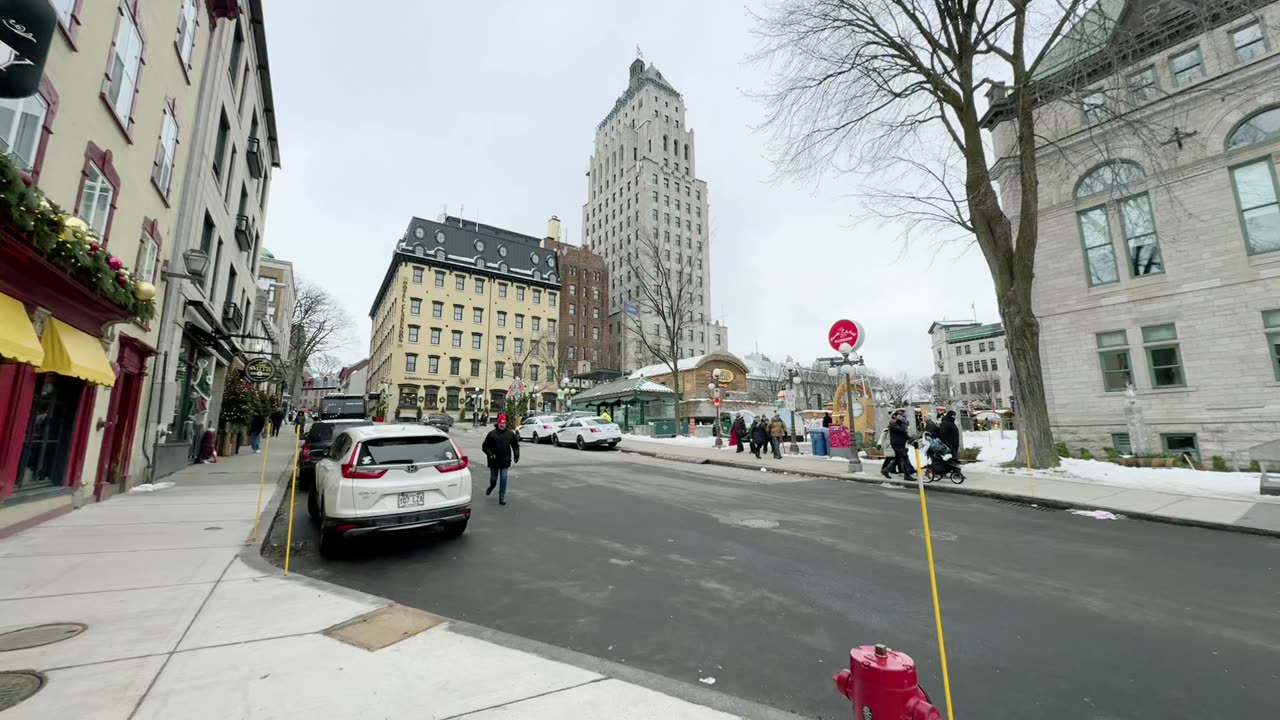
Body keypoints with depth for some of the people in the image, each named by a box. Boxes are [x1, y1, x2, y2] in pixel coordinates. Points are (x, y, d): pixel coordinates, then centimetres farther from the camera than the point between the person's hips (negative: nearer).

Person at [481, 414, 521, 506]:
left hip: (505, 461, 0)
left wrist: (516, 455, 0)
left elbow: (515, 445, 11)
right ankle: (491, 486, 48)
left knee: (503, 478, -7)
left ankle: (502, 497, 2)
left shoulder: (510, 434, 1)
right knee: (493, 478, 14)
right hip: (494, 461, 0)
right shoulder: (492, 434, -5)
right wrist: (490, 454, -18)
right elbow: (485, 446, -4)